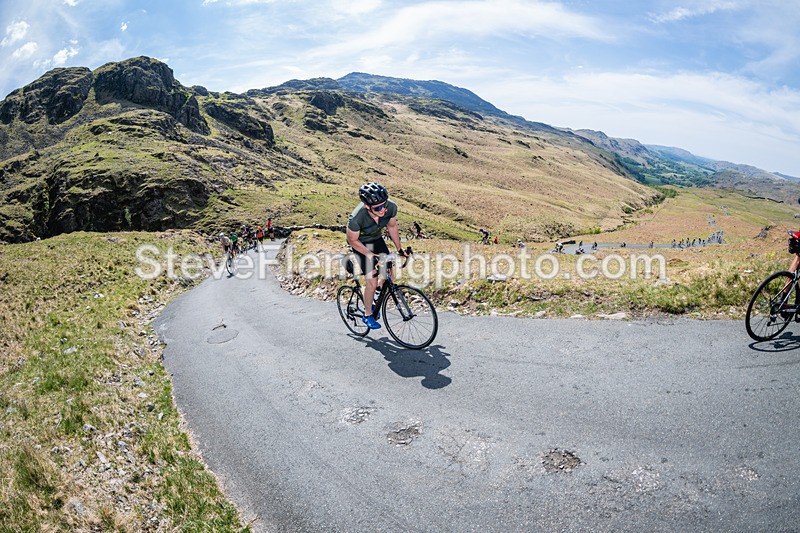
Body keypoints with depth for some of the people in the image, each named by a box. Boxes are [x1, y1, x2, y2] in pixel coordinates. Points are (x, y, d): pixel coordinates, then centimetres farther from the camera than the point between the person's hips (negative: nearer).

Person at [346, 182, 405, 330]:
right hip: (360, 244, -5)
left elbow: (392, 226, -5)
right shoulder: (356, 218, -39)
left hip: (377, 239, 5)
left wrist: (399, 249, 2)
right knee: (372, 282, -12)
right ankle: (368, 316, 10)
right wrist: (370, 255, -24)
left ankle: (374, 303, 27)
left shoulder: (391, 207, -27)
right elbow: (352, 240, -20)